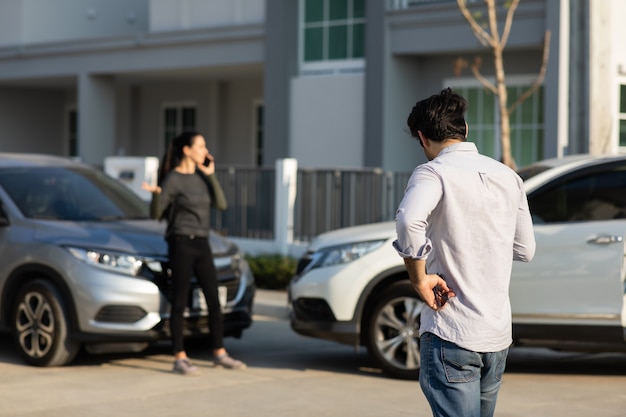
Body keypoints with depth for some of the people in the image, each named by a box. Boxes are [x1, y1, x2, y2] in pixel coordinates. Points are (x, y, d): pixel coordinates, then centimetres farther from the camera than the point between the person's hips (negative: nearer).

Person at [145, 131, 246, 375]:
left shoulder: (201, 176, 11)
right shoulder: (172, 179, -8)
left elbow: (221, 204, 3)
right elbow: (156, 214, -11)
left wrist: (211, 175, -4)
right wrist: (156, 195, -30)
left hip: (201, 244, 7)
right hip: (181, 243, -7)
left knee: (214, 300, 9)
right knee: (180, 302, -3)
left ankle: (220, 354, 18)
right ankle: (180, 359, 1)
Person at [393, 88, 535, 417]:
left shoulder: (433, 172, -10)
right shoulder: (508, 176, 10)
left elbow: (409, 220, -31)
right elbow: (525, 250, 16)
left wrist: (419, 279, -19)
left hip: (451, 335, -7)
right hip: (499, 334, 7)